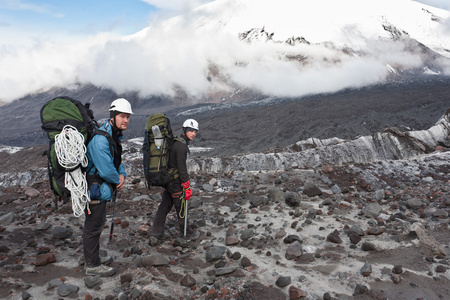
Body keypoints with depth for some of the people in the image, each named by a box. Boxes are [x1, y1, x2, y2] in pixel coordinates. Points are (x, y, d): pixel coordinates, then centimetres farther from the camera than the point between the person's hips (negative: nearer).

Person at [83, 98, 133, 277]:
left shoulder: (115, 137, 7)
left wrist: (122, 175, -3)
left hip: (101, 188, 10)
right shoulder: (100, 140, -26)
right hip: (94, 190, -10)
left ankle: (94, 257, 39)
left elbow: (117, 161, 17)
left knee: (98, 223, 22)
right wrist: (117, 181, -10)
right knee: (93, 226, 3)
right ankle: (92, 265, 18)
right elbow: (105, 170, -29)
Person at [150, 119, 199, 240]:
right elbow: (182, 169, -22)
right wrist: (187, 188, -18)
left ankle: (156, 231, 20)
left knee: (165, 205, 15)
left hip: (167, 179, 9)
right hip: (175, 182, -9)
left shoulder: (175, 142, 10)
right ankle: (185, 230, 24)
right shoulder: (181, 146, -21)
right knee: (181, 207, 8)